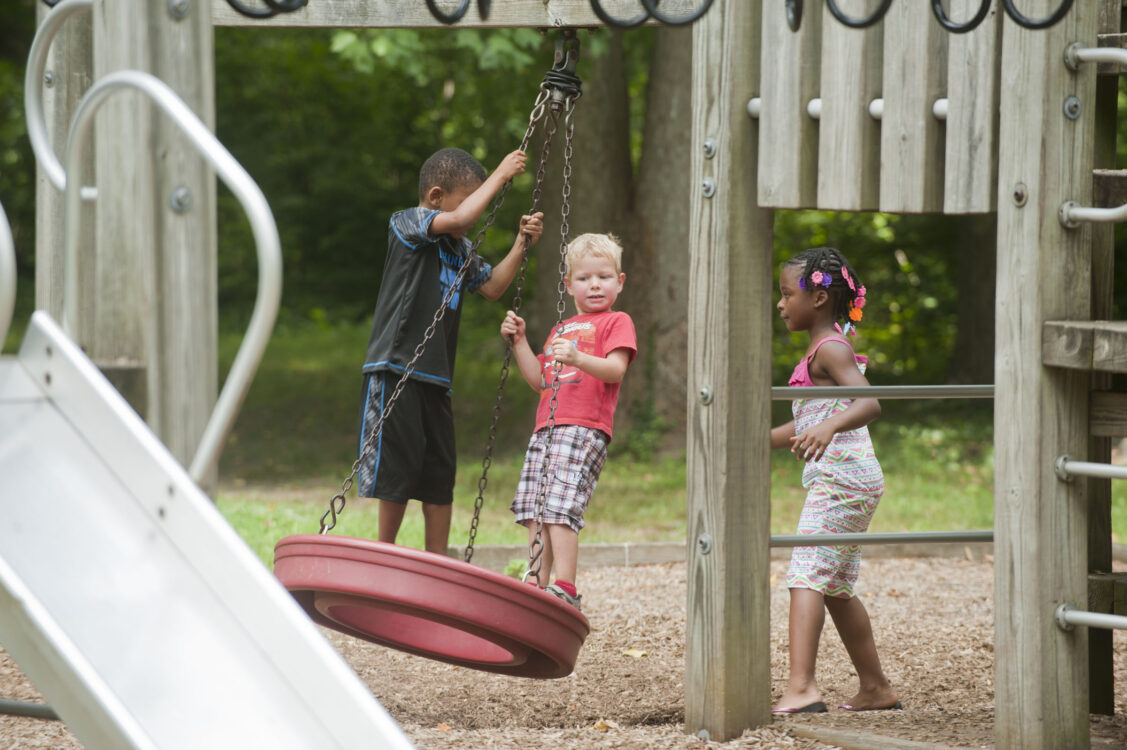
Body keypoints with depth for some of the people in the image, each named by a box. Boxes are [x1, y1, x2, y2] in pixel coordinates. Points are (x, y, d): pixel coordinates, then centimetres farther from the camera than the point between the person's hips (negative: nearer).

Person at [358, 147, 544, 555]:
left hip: (434, 374, 7)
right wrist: (501, 174, -15)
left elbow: (491, 286, 21)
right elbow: (460, 218, -22)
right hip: (396, 368, -7)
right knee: (397, 468, -2)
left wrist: (521, 244, 10)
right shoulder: (406, 223, -7)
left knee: (440, 475, 7)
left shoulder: (461, 250, 16)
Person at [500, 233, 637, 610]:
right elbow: (539, 381, 25)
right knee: (534, 510, 1)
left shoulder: (616, 322, 5)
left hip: (585, 428, -8)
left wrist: (578, 359, -29)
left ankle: (565, 590, -20)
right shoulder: (562, 329, 28)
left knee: (560, 507, -18)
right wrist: (519, 342, 15)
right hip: (546, 429, 8)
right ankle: (537, 588, 5)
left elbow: (615, 370, -12)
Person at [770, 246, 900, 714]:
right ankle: (876, 688, 25)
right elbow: (807, 424, 31)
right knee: (837, 588, 17)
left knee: (806, 578, -18)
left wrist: (829, 428, -45)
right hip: (853, 482, 10)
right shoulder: (822, 351, 20)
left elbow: (869, 403, -28)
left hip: (839, 478, -10)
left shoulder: (831, 349, -11)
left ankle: (801, 688, -31)